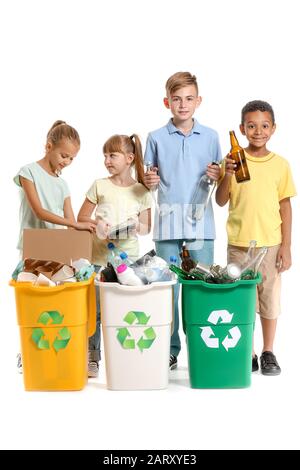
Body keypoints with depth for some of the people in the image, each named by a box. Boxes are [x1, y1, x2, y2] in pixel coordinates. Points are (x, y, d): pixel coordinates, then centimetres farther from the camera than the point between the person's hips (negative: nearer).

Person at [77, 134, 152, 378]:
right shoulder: (99, 186, 2)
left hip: (129, 259, 0)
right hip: (99, 258, 0)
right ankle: (92, 359, 14)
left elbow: (146, 228, 7)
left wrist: (136, 225, -14)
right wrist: (96, 223, -13)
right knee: (95, 310, 3)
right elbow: (81, 217, 6)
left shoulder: (142, 191, 3)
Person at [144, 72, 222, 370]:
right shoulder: (156, 138, 6)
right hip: (168, 222, 0)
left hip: (201, 223, 1)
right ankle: (169, 350, 14)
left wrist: (218, 176, -7)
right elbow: (148, 181, 11)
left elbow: (220, 178, 14)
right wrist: (149, 181, -11)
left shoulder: (210, 137, 8)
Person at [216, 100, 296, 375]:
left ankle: (268, 353, 21)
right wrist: (227, 175, -19)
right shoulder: (233, 160, -1)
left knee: (270, 298, 7)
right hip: (238, 243, 0)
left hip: (270, 243, 0)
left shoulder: (280, 164, 1)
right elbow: (221, 201, -2)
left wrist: (286, 246, 0)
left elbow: (285, 206, 3)